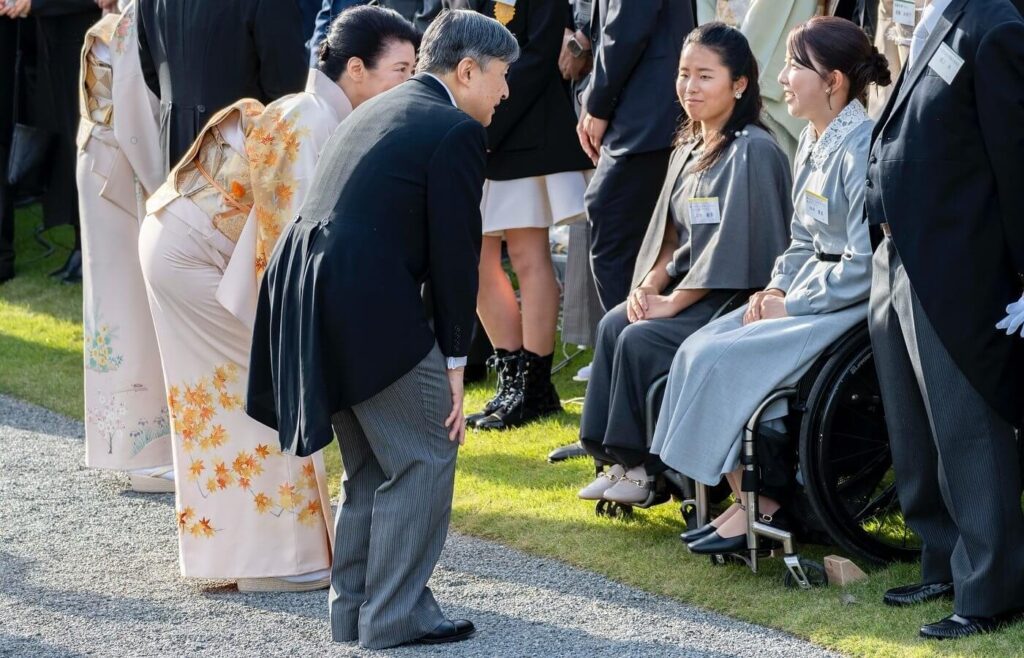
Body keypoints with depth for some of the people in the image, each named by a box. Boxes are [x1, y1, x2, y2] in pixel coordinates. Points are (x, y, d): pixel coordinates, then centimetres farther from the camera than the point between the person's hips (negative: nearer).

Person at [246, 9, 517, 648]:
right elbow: (456, 254, -7)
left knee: (371, 463, 21)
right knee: (424, 457, 3)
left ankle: (354, 607, 26)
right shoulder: (456, 132, -6)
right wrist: (454, 362, -1)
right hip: (368, 307, -9)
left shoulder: (380, 110, 22)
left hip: (304, 298, 9)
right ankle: (395, 616, 4)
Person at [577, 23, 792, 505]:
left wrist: (672, 302, -17)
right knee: (614, 325, -7)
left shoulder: (753, 151, -17)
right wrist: (650, 284, -3)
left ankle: (646, 465, -7)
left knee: (641, 340, -21)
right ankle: (619, 459, -3)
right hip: (693, 288, 9)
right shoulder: (690, 149, 11)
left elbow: (733, 244, -21)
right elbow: (673, 231, 15)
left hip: (737, 298, -9)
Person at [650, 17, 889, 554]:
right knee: (698, 350, -6)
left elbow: (864, 265, -22)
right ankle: (747, 500, -6)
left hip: (853, 305, -9)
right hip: (813, 291, 9)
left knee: (722, 361, -19)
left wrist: (792, 305, -14)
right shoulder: (814, 140, 11)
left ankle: (761, 505, -7)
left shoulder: (862, 149, -19)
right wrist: (777, 288, 1)